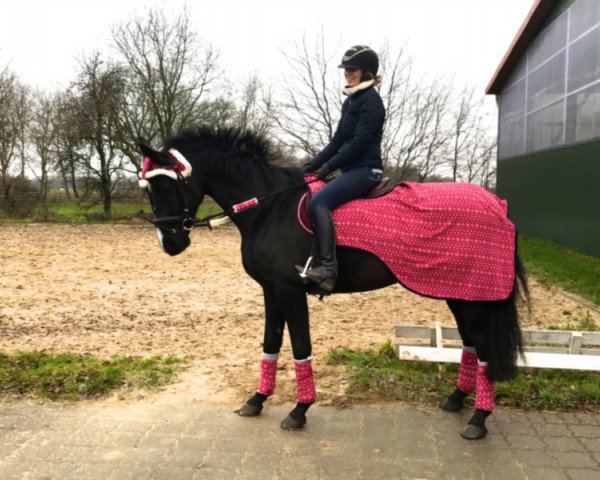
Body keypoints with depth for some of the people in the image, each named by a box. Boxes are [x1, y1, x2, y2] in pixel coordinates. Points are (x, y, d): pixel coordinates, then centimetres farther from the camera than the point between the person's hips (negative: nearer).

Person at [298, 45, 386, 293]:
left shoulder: (371, 101, -9)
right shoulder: (351, 101, 19)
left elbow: (360, 142, -17)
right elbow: (337, 140, 19)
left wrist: (328, 166, -16)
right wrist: (313, 164, 9)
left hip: (365, 170, -10)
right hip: (351, 170, 10)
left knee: (318, 202, -28)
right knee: (314, 200, 8)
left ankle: (328, 268, -33)